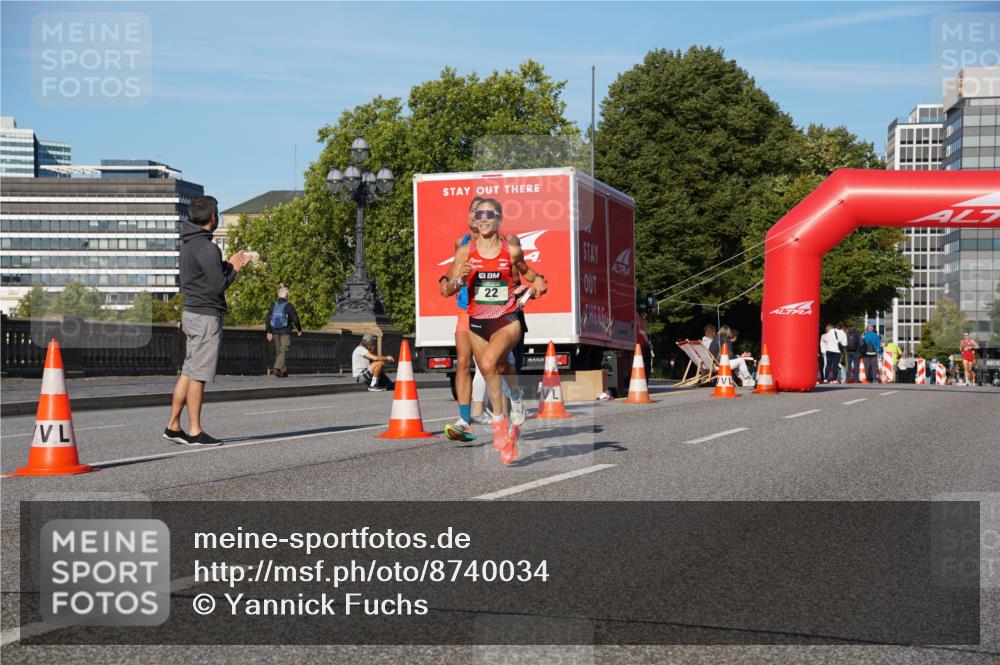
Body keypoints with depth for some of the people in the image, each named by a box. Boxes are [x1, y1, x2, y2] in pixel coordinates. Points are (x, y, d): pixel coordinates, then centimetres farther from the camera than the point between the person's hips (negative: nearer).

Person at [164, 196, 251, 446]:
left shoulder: (187, 242, 12)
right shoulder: (207, 248, -18)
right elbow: (218, 286, -18)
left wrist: (228, 265, 10)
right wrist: (233, 269, -2)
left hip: (191, 313, 9)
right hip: (206, 316, -9)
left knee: (188, 372, 13)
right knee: (198, 375, -5)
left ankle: (173, 426, 16)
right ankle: (195, 432, 0)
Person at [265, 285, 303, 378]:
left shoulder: (273, 305, 2)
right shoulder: (289, 306, -10)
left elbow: (268, 319, 3)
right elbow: (295, 319, -9)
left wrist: (268, 332, 9)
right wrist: (299, 329, 5)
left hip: (275, 331, 4)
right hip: (285, 332, -4)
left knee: (278, 351, 14)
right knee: (283, 350, -4)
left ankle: (282, 371, 20)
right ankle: (278, 368, -22)